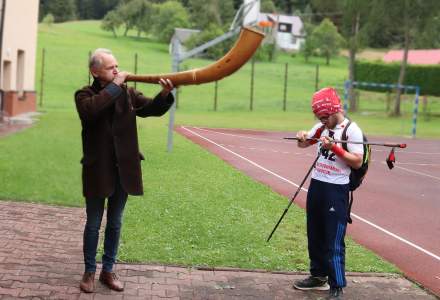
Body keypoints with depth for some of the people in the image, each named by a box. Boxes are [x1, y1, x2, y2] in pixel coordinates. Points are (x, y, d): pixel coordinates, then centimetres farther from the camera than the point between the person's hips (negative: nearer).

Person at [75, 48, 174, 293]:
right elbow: (90, 109, -27)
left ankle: (108, 270, 27)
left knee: (115, 224, 13)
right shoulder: (85, 95, -4)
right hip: (97, 170, -3)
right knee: (94, 224, 8)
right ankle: (90, 272, 22)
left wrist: (164, 95, -26)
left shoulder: (128, 93, 5)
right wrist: (114, 87, -23)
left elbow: (152, 108, -6)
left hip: (123, 169, 3)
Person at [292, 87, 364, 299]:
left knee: (334, 240, -6)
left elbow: (357, 162, -15)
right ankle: (318, 276, 31)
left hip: (336, 190, -7)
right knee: (314, 235, 17)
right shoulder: (321, 127, 9)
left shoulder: (352, 130, -11)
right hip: (316, 185, 8)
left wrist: (335, 148, -23)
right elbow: (303, 144, 20)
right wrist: (302, 137, -3)